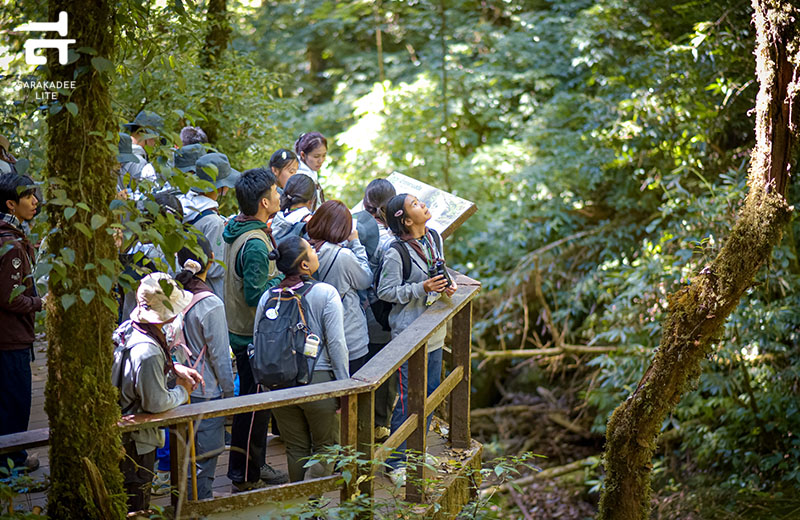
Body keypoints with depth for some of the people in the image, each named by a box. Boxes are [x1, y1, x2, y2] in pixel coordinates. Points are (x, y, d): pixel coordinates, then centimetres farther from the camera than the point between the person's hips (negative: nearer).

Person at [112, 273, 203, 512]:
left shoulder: (128, 328, -4)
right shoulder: (147, 353, -33)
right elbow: (156, 403, -25)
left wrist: (174, 367, 6)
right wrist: (182, 391, -6)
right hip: (136, 442, -9)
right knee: (137, 507, 8)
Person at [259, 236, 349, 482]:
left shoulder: (268, 297, 3)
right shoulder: (325, 293, -10)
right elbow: (336, 344, -12)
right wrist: (345, 386, -4)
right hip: (319, 379, -4)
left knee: (296, 448, 17)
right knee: (326, 448, 9)